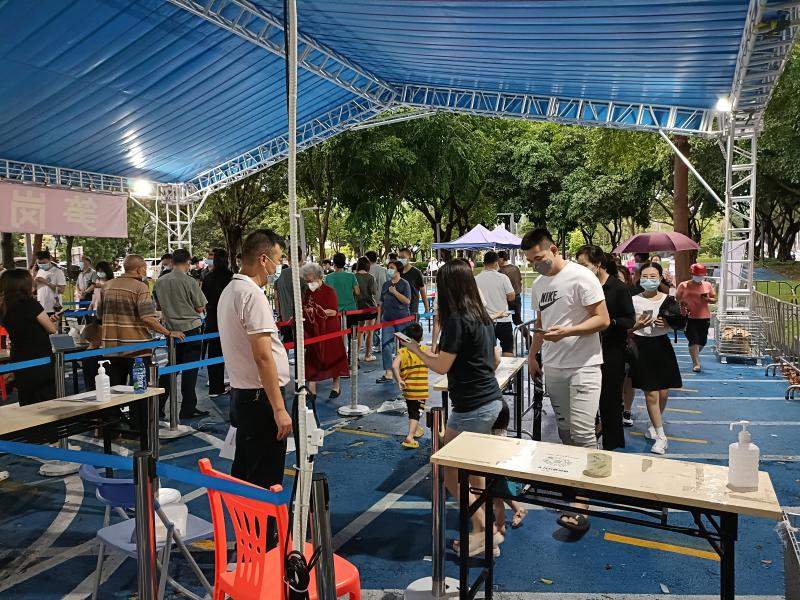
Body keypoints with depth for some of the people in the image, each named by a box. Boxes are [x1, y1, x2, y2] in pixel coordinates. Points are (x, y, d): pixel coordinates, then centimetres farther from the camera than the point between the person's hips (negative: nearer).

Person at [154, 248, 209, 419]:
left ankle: (158, 404, 20)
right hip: (190, 328, -5)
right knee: (190, 370, 2)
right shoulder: (189, 281, -14)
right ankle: (188, 408, 7)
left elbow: (160, 305, 15)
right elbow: (200, 308, -9)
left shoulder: (160, 282, 3)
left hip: (170, 329, 6)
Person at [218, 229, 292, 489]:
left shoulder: (229, 290, 13)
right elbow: (263, 356, -23)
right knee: (266, 481, 0)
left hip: (241, 392, 10)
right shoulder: (253, 295, -18)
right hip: (261, 398, -10)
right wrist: (279, 408, -22)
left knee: (243, 472, 19)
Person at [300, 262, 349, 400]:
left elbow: (333, 312, -17)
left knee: (333, 358, 7)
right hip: (311, 331, 5)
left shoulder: (329, 291, -9)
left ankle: (336, 386, 25)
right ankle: (312, 391, 7)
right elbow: (304, 310, 19)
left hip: (328, 331, -5)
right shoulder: (307, 293, 9)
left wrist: (315, 311, -19)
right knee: (311, 360, 2)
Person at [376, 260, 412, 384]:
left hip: (402, 319, -4)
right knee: (386, 345, -4)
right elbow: (382, 303, 15)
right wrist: (379, 316, 13)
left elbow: (407, 301, -14)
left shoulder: (404, 284, -5)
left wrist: (395, 292, -19)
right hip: (388, 319, 4)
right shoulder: (386, 284, 10)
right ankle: (388, 373, -2)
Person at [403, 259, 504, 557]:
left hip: (472, 407, -9)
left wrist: (416, 349, -1)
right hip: (492, 400, 9)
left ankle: (485, 528, 7)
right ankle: (484, 532, 27)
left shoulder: (456, 319, -18)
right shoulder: (482, 316, 8)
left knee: (446, 469, 5)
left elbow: (441, 366, -16)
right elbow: (496, 359, 17)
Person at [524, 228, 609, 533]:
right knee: (564, 429, 14)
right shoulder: (538, 284, 12)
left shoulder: (581, 277, -12)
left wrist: (567, 331, -26)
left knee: (582, 431, -12)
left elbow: (602, 319, -14)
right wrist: (532, 354, 16)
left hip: (583, 366, -7)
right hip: (552, 367, 7)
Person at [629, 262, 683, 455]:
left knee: (663, 392, 7)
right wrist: (638, 325, -21)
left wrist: (667, 323, -11)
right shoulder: (634, 300, -3)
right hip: (642, 346, -2)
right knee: (651, 394, -2)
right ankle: (660, 436, 10)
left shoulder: (668, 299, 2)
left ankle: (654, 424, 35)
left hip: (662, 345, 2)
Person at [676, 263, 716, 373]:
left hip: (704, 317, 3)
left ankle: (694, 356, 40)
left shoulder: (708, 285, 6)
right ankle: (696, 363, -2)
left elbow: (714, 299, 12)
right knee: (694, 340, -9)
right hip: (689, 317, -3)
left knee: (702, 341, 11)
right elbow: (677, 299, 6)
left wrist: (708, 299, -9)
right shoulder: (684, 285, -1)